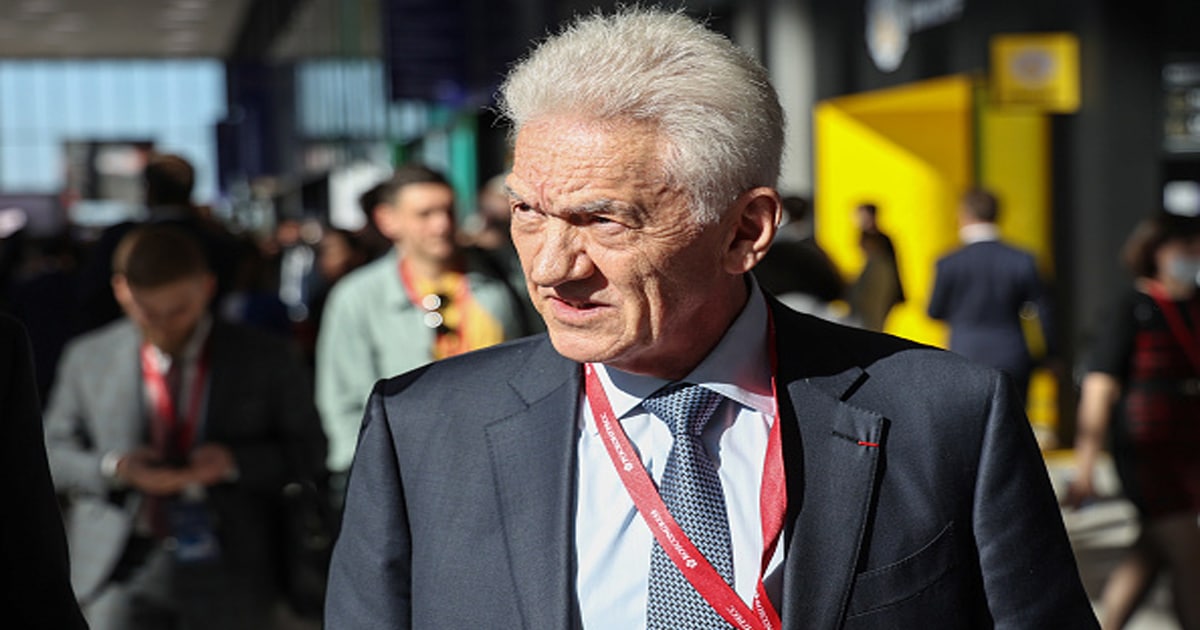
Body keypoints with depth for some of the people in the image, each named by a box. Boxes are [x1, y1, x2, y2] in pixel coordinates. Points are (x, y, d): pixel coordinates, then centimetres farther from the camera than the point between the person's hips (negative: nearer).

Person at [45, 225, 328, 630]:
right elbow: (53, 453, 8)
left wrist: (233, 462, -15)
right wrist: (114, 468, -13)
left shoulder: (265, 359, 1)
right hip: (123, 574, 1)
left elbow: (309, 451, 3)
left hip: (227, 580, 0)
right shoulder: (88, 359, 5)